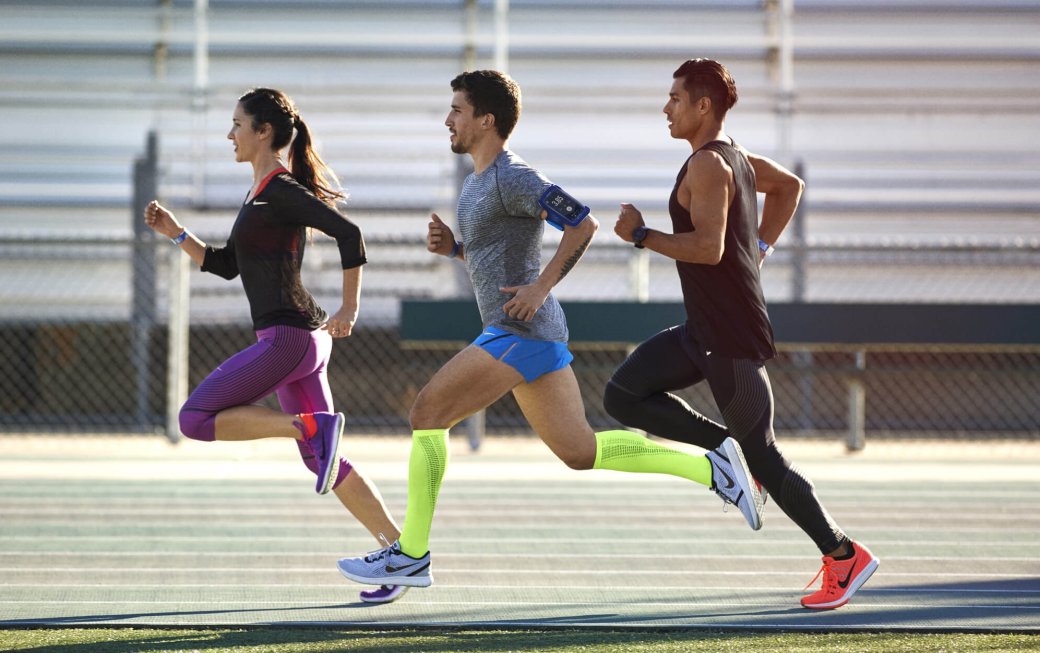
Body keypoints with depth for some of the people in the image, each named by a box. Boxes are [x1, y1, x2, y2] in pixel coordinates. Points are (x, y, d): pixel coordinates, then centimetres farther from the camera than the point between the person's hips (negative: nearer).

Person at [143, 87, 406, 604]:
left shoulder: (281, 190, -11)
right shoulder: (260, 193, 19)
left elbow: (349, 234, -18)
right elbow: (226, 265, 25)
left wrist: (349, 309, -15)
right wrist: (176, 233, 16)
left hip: (288, 334, -10)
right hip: (301, 338, 10)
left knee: (196, 419, -9)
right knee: (320, 459, 10)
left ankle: (314, 425, -15)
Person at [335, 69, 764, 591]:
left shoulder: (511, 177, -12)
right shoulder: (478, 182, 19)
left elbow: (582, 224, -20)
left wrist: (541, 287, -21)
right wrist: (451, 247, 11)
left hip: (519, 331, -11)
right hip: (527, 334, 11)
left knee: (428, 412, -11)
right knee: (579, 451, 11)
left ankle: (410, 556, -10)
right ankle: (710, 467, 13)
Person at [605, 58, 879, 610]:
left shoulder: (708, 165, -18)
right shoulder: (735, 155, 12)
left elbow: (708, 247, -28)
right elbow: (789, 185, 30)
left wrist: (641, 235, -17)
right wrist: (760, 246, 22)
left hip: (731, 336, -10)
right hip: (704, 329, 10)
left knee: (760, 455, -4)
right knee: (623, 397, 5)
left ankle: (844, 556, 2)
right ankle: (727, 447, 5)